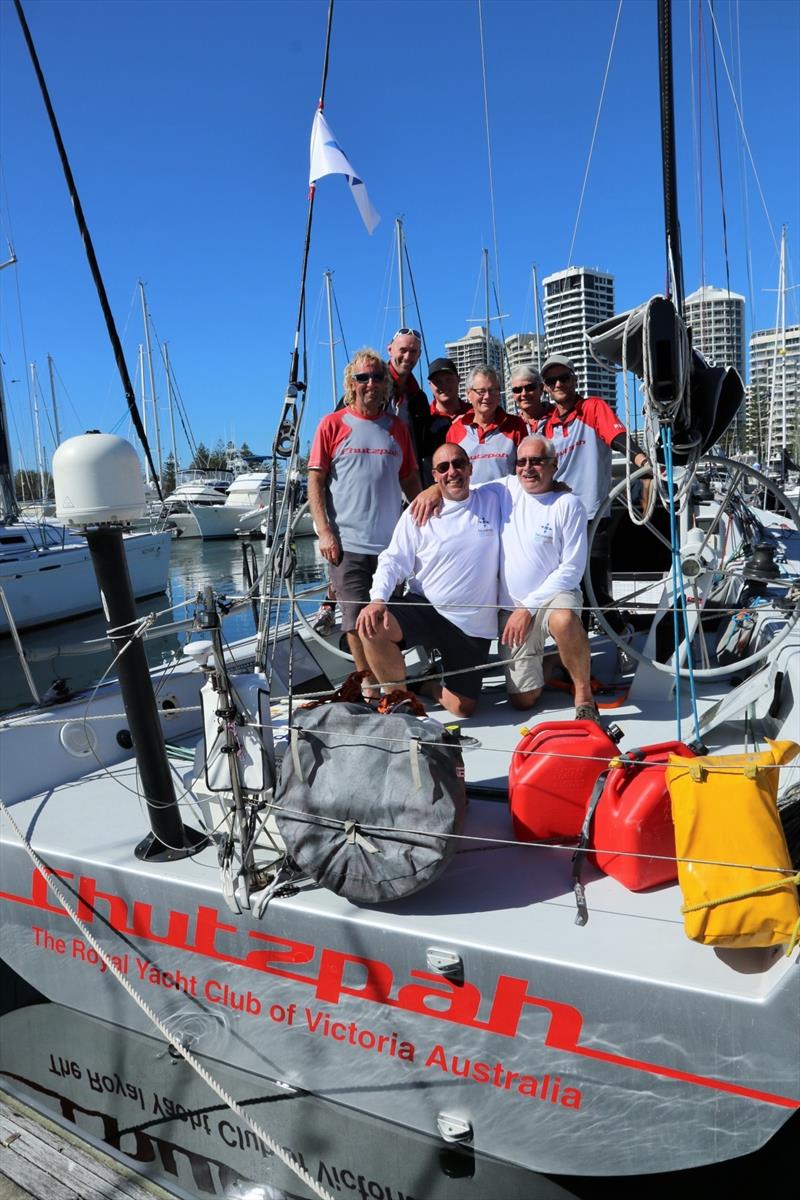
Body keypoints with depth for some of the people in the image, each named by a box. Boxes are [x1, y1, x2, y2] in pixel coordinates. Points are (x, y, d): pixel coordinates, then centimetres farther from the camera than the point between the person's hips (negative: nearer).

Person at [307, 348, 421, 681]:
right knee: (357, 620, -2)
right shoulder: (332, 424, 3)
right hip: (347, 542, -3)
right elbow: (315, 481, -1)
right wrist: (324, 532, -10)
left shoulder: (396, 427, 12)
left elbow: (410, 480, 16)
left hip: (392, 541, 3)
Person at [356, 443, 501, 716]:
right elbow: (394, 560, -6)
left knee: (462, 708, -3)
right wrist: (377, 598, -22)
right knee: (372, 627, -32)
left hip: (474, 625, 1)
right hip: (425, 609, -1)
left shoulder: (493, 501, 3)